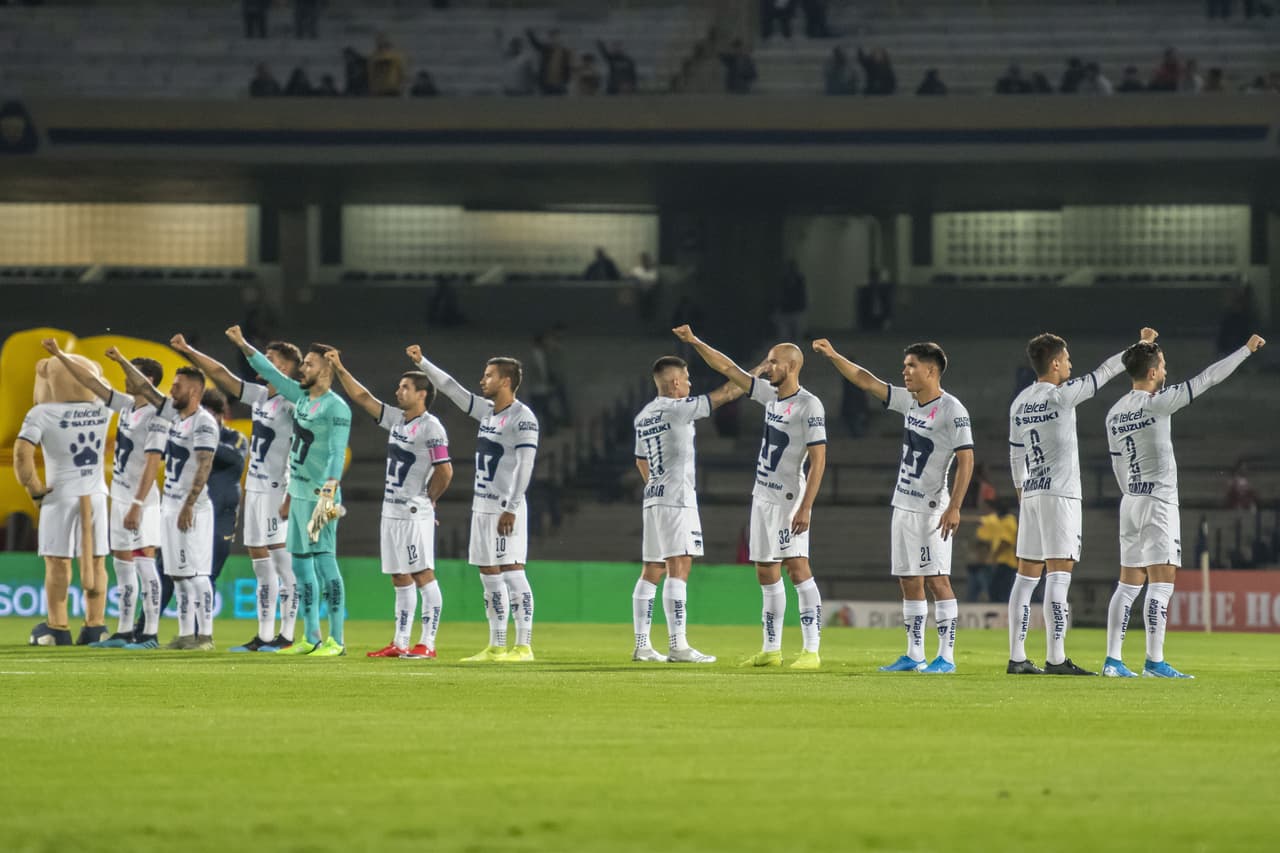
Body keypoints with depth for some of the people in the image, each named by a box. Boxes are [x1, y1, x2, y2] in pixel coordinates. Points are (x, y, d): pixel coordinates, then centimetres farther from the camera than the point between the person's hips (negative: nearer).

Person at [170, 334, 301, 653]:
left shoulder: (291, 405, -13)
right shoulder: (259, 396, 12)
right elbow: (220, 374, 20)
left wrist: (291, 499, -24)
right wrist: (189, 351, 18)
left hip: (277, 491, -9)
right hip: (255, 488, 9)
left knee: (284, 563, -7)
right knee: (260, 560, 10)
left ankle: (287, 635, -5)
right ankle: (264, 636, 13)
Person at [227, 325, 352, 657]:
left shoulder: (336, 408, -13)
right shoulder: (302, 397, 13)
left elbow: (337, 452, -23)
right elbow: (272, 374, 24)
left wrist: (330, 487, -35)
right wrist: (243, 346, 24)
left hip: (319, 496, -9)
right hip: (298, 493, 9)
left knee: (325, 561, -12)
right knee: (300, 564, 11)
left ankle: (337, 640, -13)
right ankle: (311, 638, 17)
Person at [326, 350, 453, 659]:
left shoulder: (430, 426, -12)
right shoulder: (396, 419, 13)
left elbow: (445, 471, -16)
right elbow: (362, 397, 19)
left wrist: (426, 500, -3)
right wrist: (339, 369, 13)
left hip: (414, 515, -9)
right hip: (391, 512, 9)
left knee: (423, 576, -8)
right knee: (400, 579, 10)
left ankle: (427, 644, -8)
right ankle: (399, 644, 14)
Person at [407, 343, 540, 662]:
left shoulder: (522, 418, -12)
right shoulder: (486, 411, 13)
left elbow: (525, 465, -18)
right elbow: (453, 389, 24)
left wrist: (511, 509, -22)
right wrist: (423, 363, 22)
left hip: (506, 509, -9)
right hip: (482, 505, 9)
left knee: (512, 571, -11)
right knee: (489, 574, 8)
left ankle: (524, 645, -11)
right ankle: (496, 646, 11)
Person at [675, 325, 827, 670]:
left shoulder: (809, 406, -15)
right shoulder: (770, 394, 8)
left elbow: (818, 460, -18)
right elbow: (728, 369, 16)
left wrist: (806, 507, -23)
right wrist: (695, 342, 12)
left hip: (789, 499, -9)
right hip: (763, 496, 9)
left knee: (797, 567, -14)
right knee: (766, 573, 11)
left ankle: (812, 651, -17)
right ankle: (772, 649, 17)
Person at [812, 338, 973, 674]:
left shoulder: (952, 410, -13)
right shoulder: (909, 401, 10)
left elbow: (966, 460, -16)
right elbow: (867, 381, 16)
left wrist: (954, 507, -22)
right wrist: (834, 356, 10)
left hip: (932, 508, -8)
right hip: (904, 505, 8)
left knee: (937, 580, -9)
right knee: (909, 582, 9)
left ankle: (946, 656, -8)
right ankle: (914, 656, 13)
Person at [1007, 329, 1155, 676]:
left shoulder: (1019, 403, 12)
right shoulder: (1060, 395, -9)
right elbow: (1104, 372, -2)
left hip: (1031, 493, 8)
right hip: (1059, 493, -8)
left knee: (1026, 576, 8)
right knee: (1058, 576, -10)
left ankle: (1017, 658, 7)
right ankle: (1055, 659, -15)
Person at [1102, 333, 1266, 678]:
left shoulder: (1114, 413, 10)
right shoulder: (1156, 403, -12)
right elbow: (1207, 378, -9)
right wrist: (1247, 349, -1)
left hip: (1130, 502, 7)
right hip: (1159, 502, -7)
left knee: (1129, 583, 8)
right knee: (1161, 582, -6)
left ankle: (1113, 659, 4)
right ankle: (1154, 661, -10)